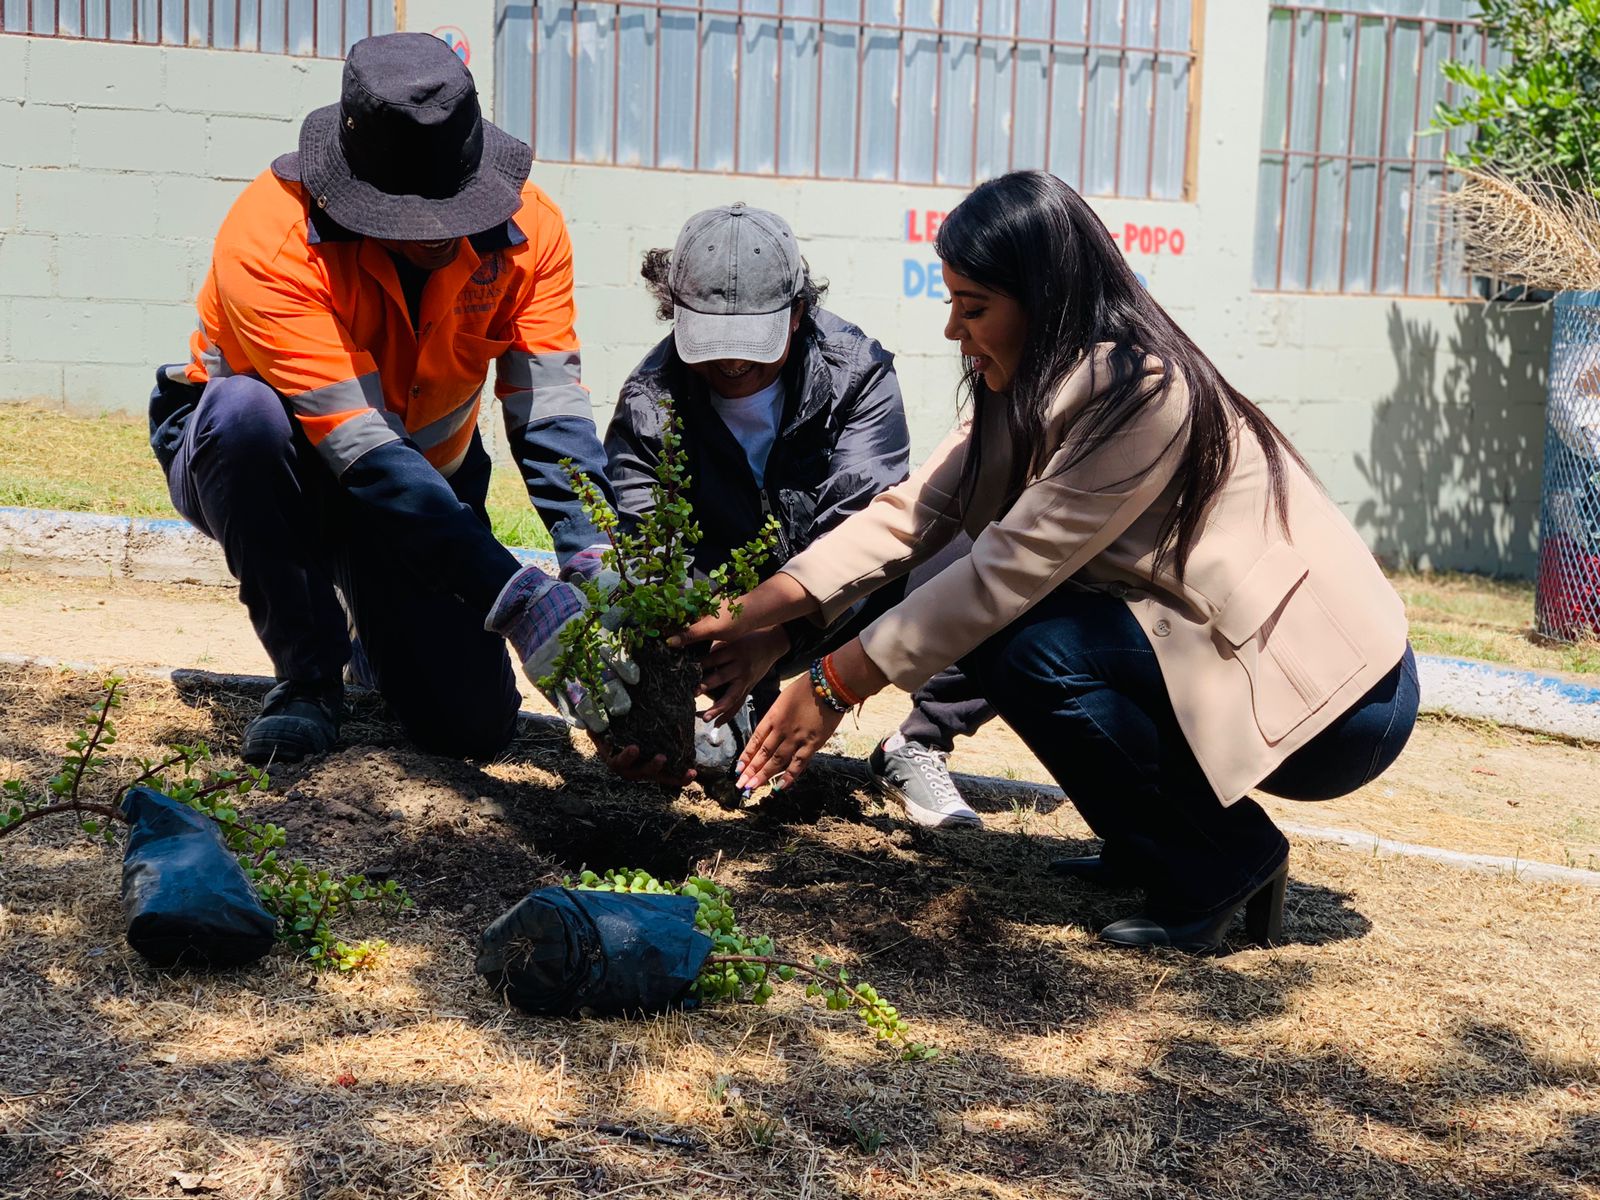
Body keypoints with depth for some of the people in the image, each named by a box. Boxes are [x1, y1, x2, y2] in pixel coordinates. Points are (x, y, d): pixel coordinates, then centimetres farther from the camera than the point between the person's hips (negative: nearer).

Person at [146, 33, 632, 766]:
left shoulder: (526, 227, -20)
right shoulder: (269, 238, -33)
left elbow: (551, 413, -25)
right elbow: (366, 454, -41)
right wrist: (518, 600, -50)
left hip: (423, 482, 3)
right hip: (253, 467, -3)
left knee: (473, 723, -10)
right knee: (245, 408, -38)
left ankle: (376, 614, 26)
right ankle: (308, 675, -17)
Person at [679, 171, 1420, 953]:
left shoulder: (1148, 394, -24)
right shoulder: (1039, 389, 4)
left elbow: (1012, 567, -26)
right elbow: (920, 507, -3)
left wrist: (836, 686, -22)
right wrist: (769, 603, -13)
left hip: (1339, 702, -9)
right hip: (1215, 652, 9)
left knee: (1027, 647, -24)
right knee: (988, 621, 1)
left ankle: (1226, 862, -4)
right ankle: (1149, 850, 13)